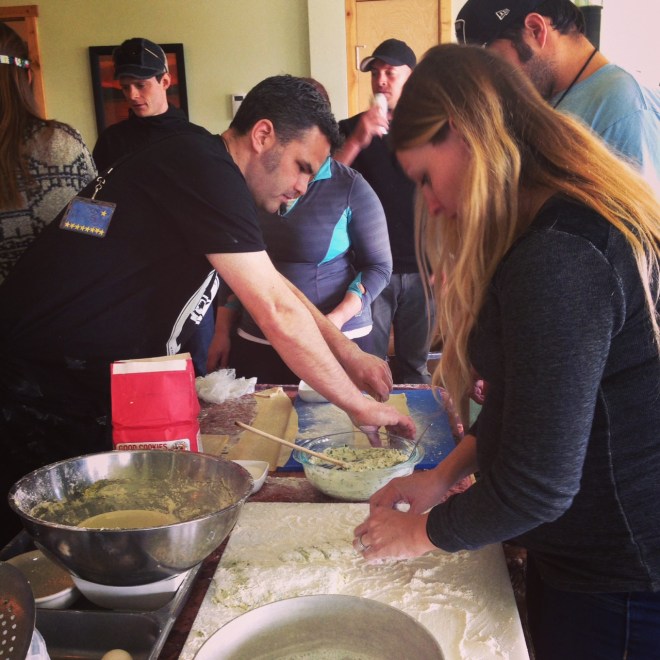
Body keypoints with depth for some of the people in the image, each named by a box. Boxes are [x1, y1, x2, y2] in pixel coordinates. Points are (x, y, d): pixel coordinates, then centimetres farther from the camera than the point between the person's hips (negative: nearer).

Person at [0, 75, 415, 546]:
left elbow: (273, 286, 18)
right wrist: (358, 405, -11)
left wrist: (349, 355, 11)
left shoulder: (198, 167, 13)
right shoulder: (206, 169, -18)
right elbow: (277, 311, -21)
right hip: (50, 397, -10)